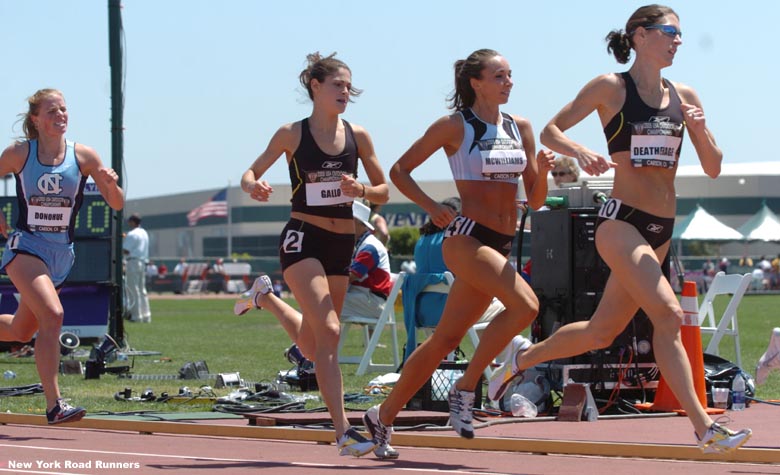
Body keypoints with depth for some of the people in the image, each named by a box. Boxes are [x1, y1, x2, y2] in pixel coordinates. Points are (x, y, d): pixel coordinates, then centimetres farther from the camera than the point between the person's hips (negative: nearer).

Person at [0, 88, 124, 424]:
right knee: (52, 315, -25)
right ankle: (54, 405, -24)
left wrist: (112, 186, -21)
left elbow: (117, 205, -1)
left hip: (61, 255, 4)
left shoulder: (83, 156, -2)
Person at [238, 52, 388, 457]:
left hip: (342, 244, 5)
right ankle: (343, 432, -24)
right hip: (302, 238, -5)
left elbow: (383, 192, 10)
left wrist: (361, 189, -13)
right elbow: (250, 173, 4)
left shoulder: (358, 136, 4)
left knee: (314, 339, 17)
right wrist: (253, 187, -20)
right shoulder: (292, 135, -4)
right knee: (329, 330, -20)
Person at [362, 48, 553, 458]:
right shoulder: (455, 126, -2)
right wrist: (432, 207, -9)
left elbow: (535, 200, 14)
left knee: (446, 339, 7)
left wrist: (542, 171, -6)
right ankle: (465, 389, -13)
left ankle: (383, 416, 19)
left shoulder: (521, 128, 13)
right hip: (466, 236, -6)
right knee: (525, 305, -27)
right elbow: (399, 170, 3)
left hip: (502, 244, 6)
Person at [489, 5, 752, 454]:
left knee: (601, 332, 14)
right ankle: (704, 427, -24)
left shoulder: (684, 97, 11)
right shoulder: (610, 88, -3)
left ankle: (522, 360, 38)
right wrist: (580, 151, -18)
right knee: (667, 314, -23)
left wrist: (700, 129, -7)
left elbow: (713, 168, 12)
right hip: (621, 222, -7)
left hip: (661, 231, 7)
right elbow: (550, 131, 2)